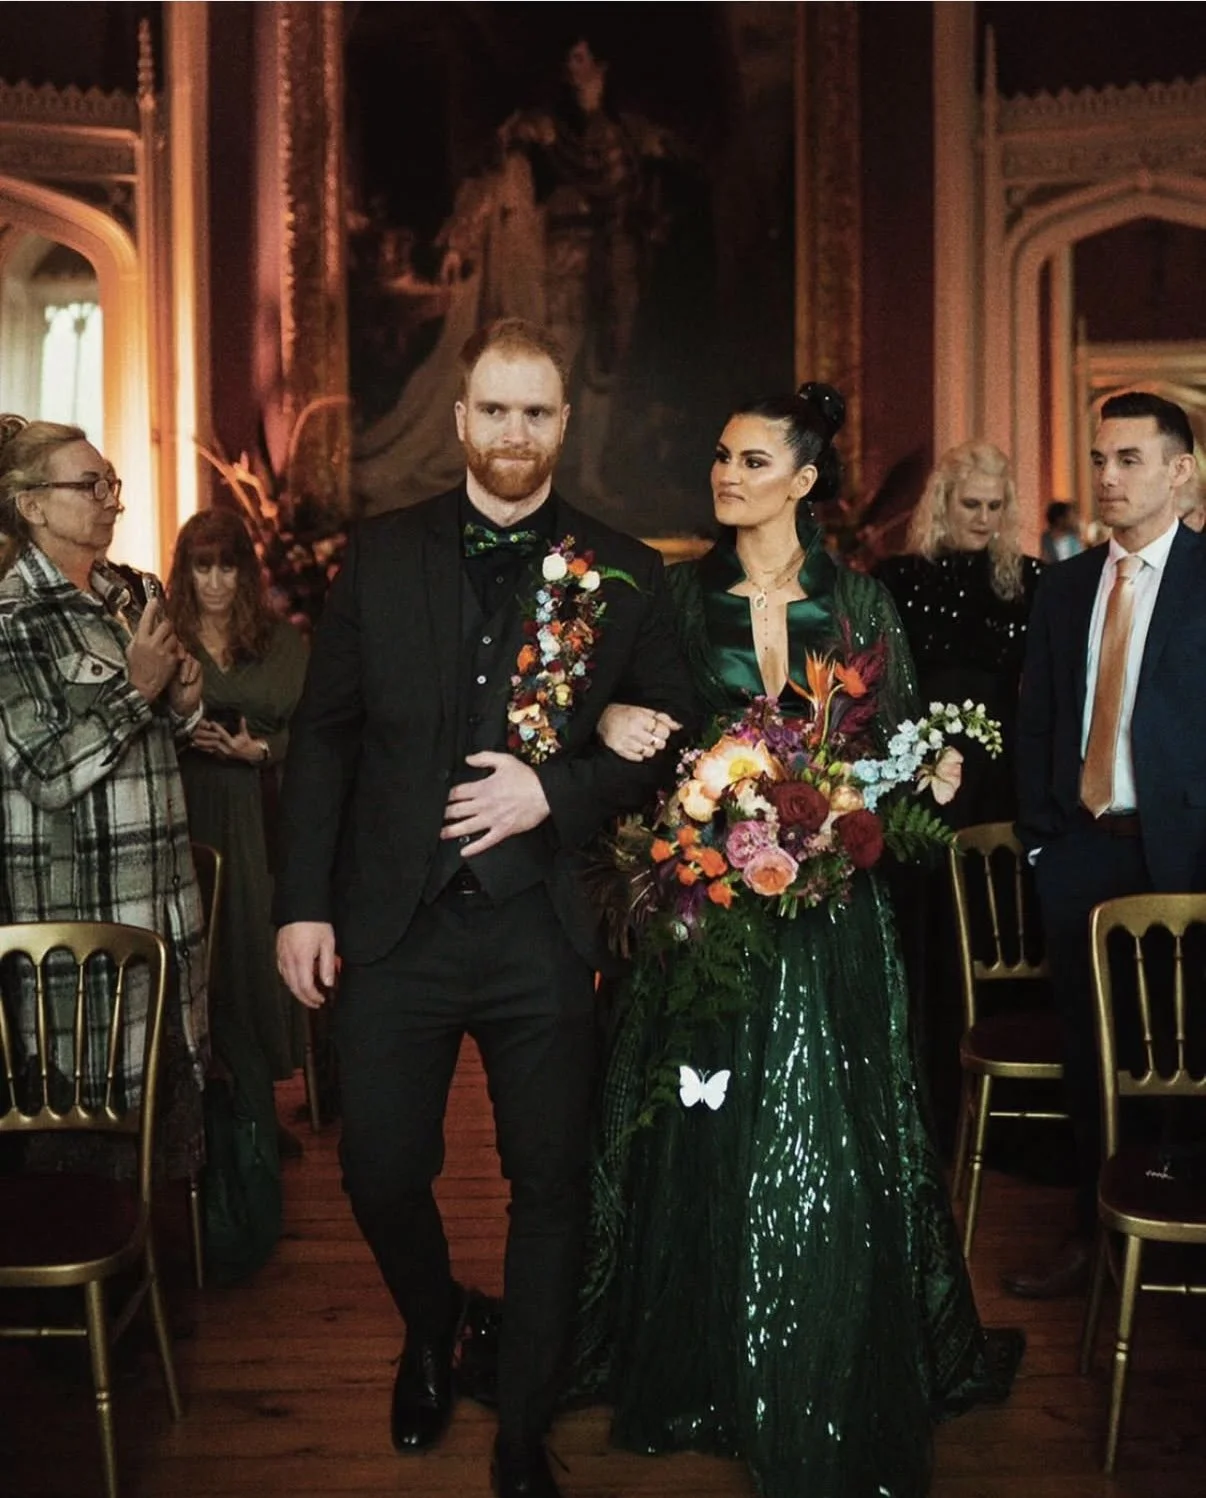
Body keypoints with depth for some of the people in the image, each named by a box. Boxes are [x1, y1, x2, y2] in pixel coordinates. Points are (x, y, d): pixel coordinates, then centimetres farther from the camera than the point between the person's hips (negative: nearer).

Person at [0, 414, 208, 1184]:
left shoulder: (123, 599, 11)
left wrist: (183, 701, 2)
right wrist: (137, 689, -17)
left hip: (161, 897, 7)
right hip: (78, 914, -7)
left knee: (170, 1105, 13)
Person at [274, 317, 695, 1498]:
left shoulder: (623, 574, 0)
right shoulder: (380, 555, 4)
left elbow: (670, 739, 1)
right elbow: (324, 734, 4)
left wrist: (557, 790, -15)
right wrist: (304, 901, -1)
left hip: (543, 926, -1)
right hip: (393, 922, 1)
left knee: (549, 1185, 8)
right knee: (380, 1172, 9)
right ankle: (431, 1329, 43)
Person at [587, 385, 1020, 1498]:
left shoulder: (860, 601, 3)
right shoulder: (679, 592, 3)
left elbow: (898, 747, 7)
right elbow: (626, 720, 3)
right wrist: (613, 724, -19)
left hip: (828, 913, 0)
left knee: (824, 1149, 6)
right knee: (702, 1143, 8)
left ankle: (826, 1400, 24)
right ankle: (697, 1373, 27)